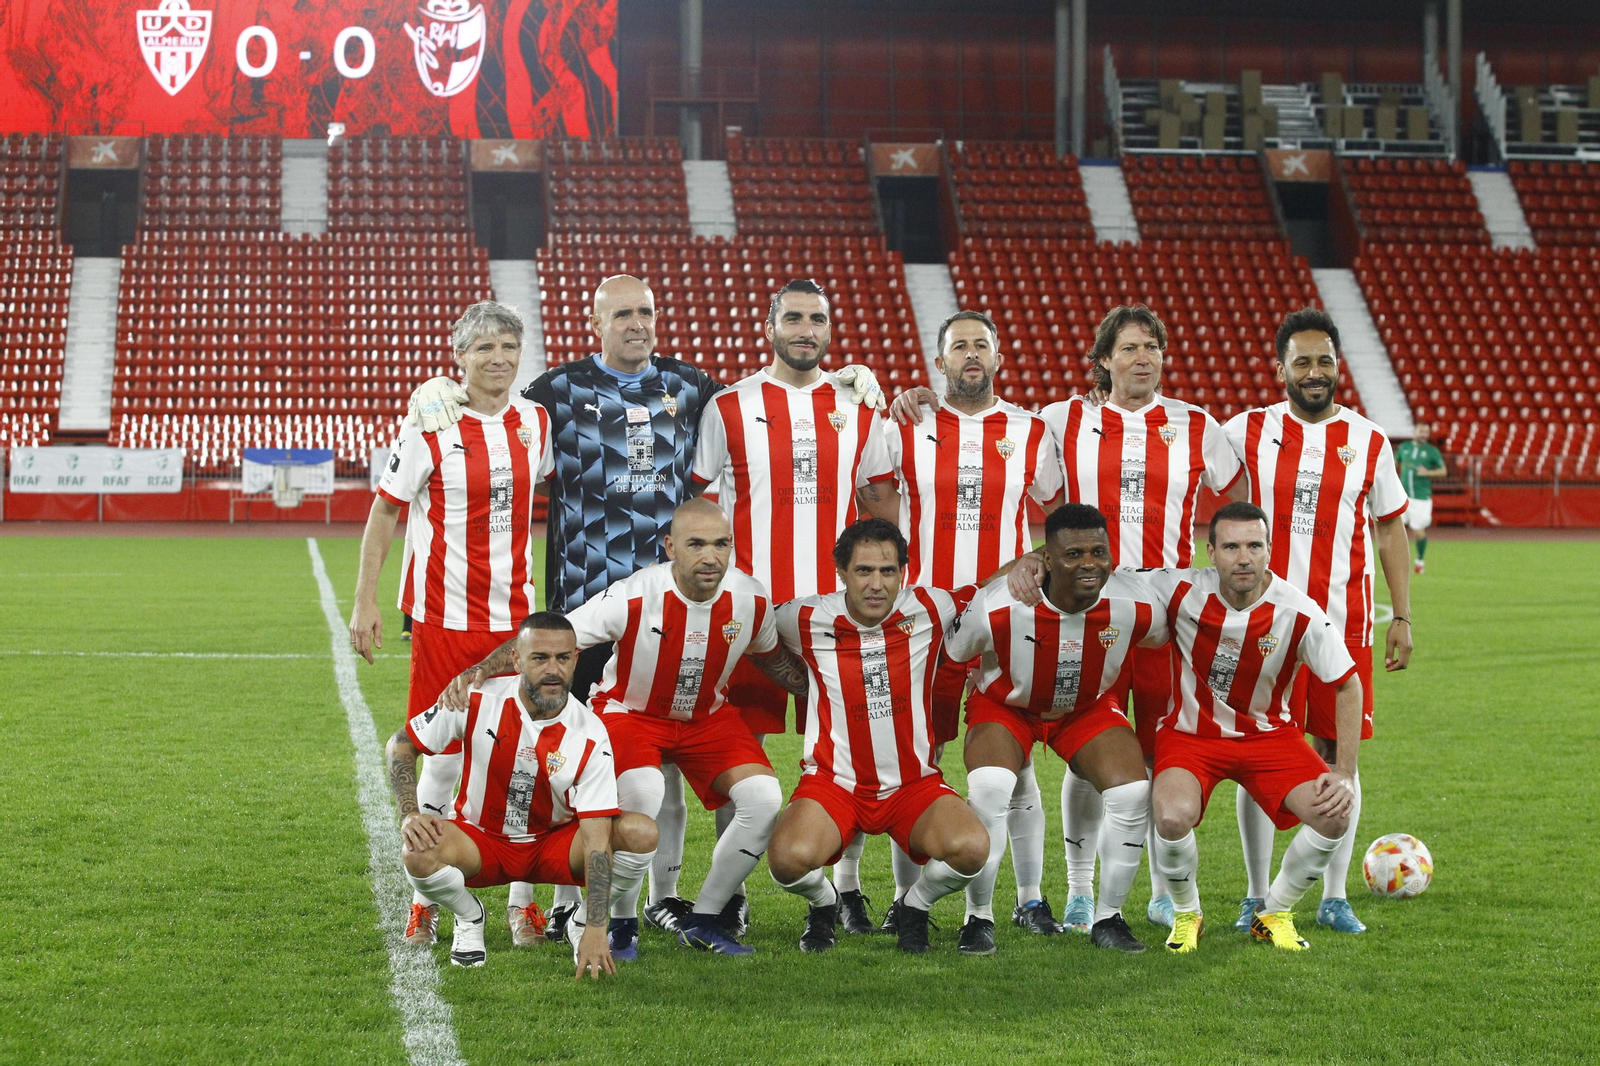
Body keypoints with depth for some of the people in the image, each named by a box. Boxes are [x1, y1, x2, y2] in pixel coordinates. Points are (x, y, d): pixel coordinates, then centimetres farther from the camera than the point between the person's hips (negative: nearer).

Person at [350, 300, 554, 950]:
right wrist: (364, 601, -5)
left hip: (517, 614, 4)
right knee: (445, 755, -1)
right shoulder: (430, 427, -6)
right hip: (444, 616, -3)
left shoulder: (536, 423, 6)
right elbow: (385, 512, -1)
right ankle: (425, 901, 11)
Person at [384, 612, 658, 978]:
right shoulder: (477, 700, -18)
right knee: (418, 855, -34)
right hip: (481, 843, 0)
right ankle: (468, 916, 2)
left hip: (554, 845, 0)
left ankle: (584, 919, 5)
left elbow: (597, 837, -25)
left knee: (641, 833, -26)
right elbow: (401, 744, -3)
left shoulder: (590, 737, -20)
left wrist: (595, 930, -33)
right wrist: (409, 815, -19)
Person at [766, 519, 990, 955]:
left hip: (913, 784, 1)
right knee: (789, 858, -31)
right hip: (832, 782, -1)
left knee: (970, 848, -28)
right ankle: (823, 904, 9)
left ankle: (913, 907, 7)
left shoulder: (929, 609, -6)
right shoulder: (808, 619, -7)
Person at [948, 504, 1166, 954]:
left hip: (1090, 708, 2)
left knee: (1133, 793, -17)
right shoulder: (998, 608, -33)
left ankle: (1108, 917, 4)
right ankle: (978, 918, -9)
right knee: (988, 790, -28)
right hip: (1005, 706, -2)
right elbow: (950, 657, -13)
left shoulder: (1137, 606, -26)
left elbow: (1160, 639, -1)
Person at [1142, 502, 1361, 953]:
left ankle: (1274, 914, 8)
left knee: (1334, 815, -20)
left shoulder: (1299, 612, -18)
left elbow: (1347, 686, -8)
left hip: (1268, 733, 2)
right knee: (1173, 815, -32)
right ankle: (1186, 914, 1)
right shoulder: (1182, 591, -19)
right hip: (1190, 731, -1)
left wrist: (1345, 774, -15)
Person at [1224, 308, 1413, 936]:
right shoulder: (1246, 432, 2)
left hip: (1343, 622, 1)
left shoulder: (1367, 442, 5)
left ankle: (1335, 897, 12)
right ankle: (1256, 896, 11)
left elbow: (1390, 530, 10)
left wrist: (1402, 618, 6)